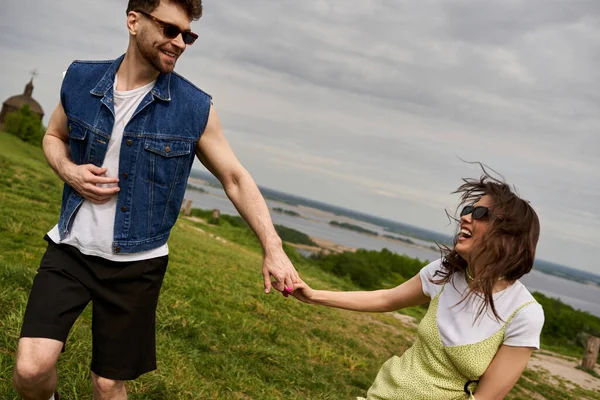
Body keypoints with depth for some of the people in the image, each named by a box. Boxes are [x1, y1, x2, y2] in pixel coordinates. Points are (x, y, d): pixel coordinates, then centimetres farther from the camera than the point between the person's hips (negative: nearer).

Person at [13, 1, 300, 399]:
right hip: (71, 248, 1)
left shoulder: (196, 109, -9)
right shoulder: (81, 79, -2)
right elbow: (54, 136, 16)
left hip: (137, 264, -1)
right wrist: (68, 170, -7)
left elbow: (236, 179, -2)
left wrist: (273, 249, -10)